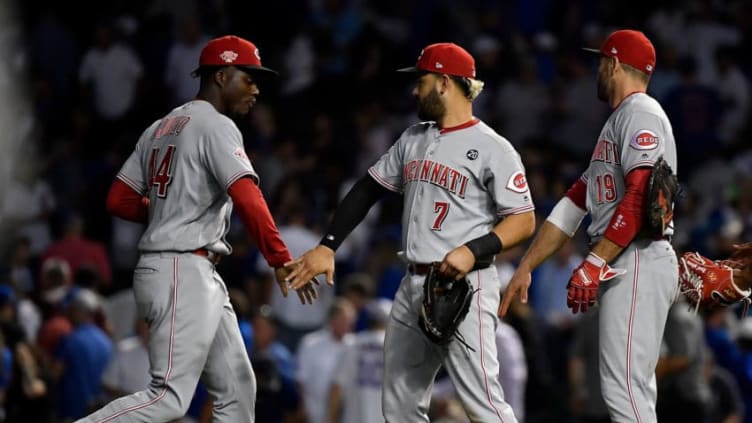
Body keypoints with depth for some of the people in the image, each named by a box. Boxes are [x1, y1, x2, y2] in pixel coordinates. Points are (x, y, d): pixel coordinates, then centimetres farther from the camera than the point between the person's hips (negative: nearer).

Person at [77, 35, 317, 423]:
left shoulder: (160, 128, 17)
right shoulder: (216, 126, -9)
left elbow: (119, 200, 15)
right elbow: (248, 199, -22)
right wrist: (281, 261, -26)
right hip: (183, 272, -10)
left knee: (237, 389, 10)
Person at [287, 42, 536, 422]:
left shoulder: (492, 148, -7)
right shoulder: (414, 139, 15)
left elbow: (524, 220, -10)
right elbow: (368, 190, 18)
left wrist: (473, 251, -25)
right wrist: (327, 246, 8)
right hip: (413, 287, 8)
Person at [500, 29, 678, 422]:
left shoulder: (641, 114, -7)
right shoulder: (616, 123, 25)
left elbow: (641, 197, -20)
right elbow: (574, 204, 25)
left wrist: (592, 264, -24)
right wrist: (525, 268, 22)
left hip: (637, 263, -10)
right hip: (620, 268, 10)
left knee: (624, 388, -16)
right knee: (634, 390, 8)